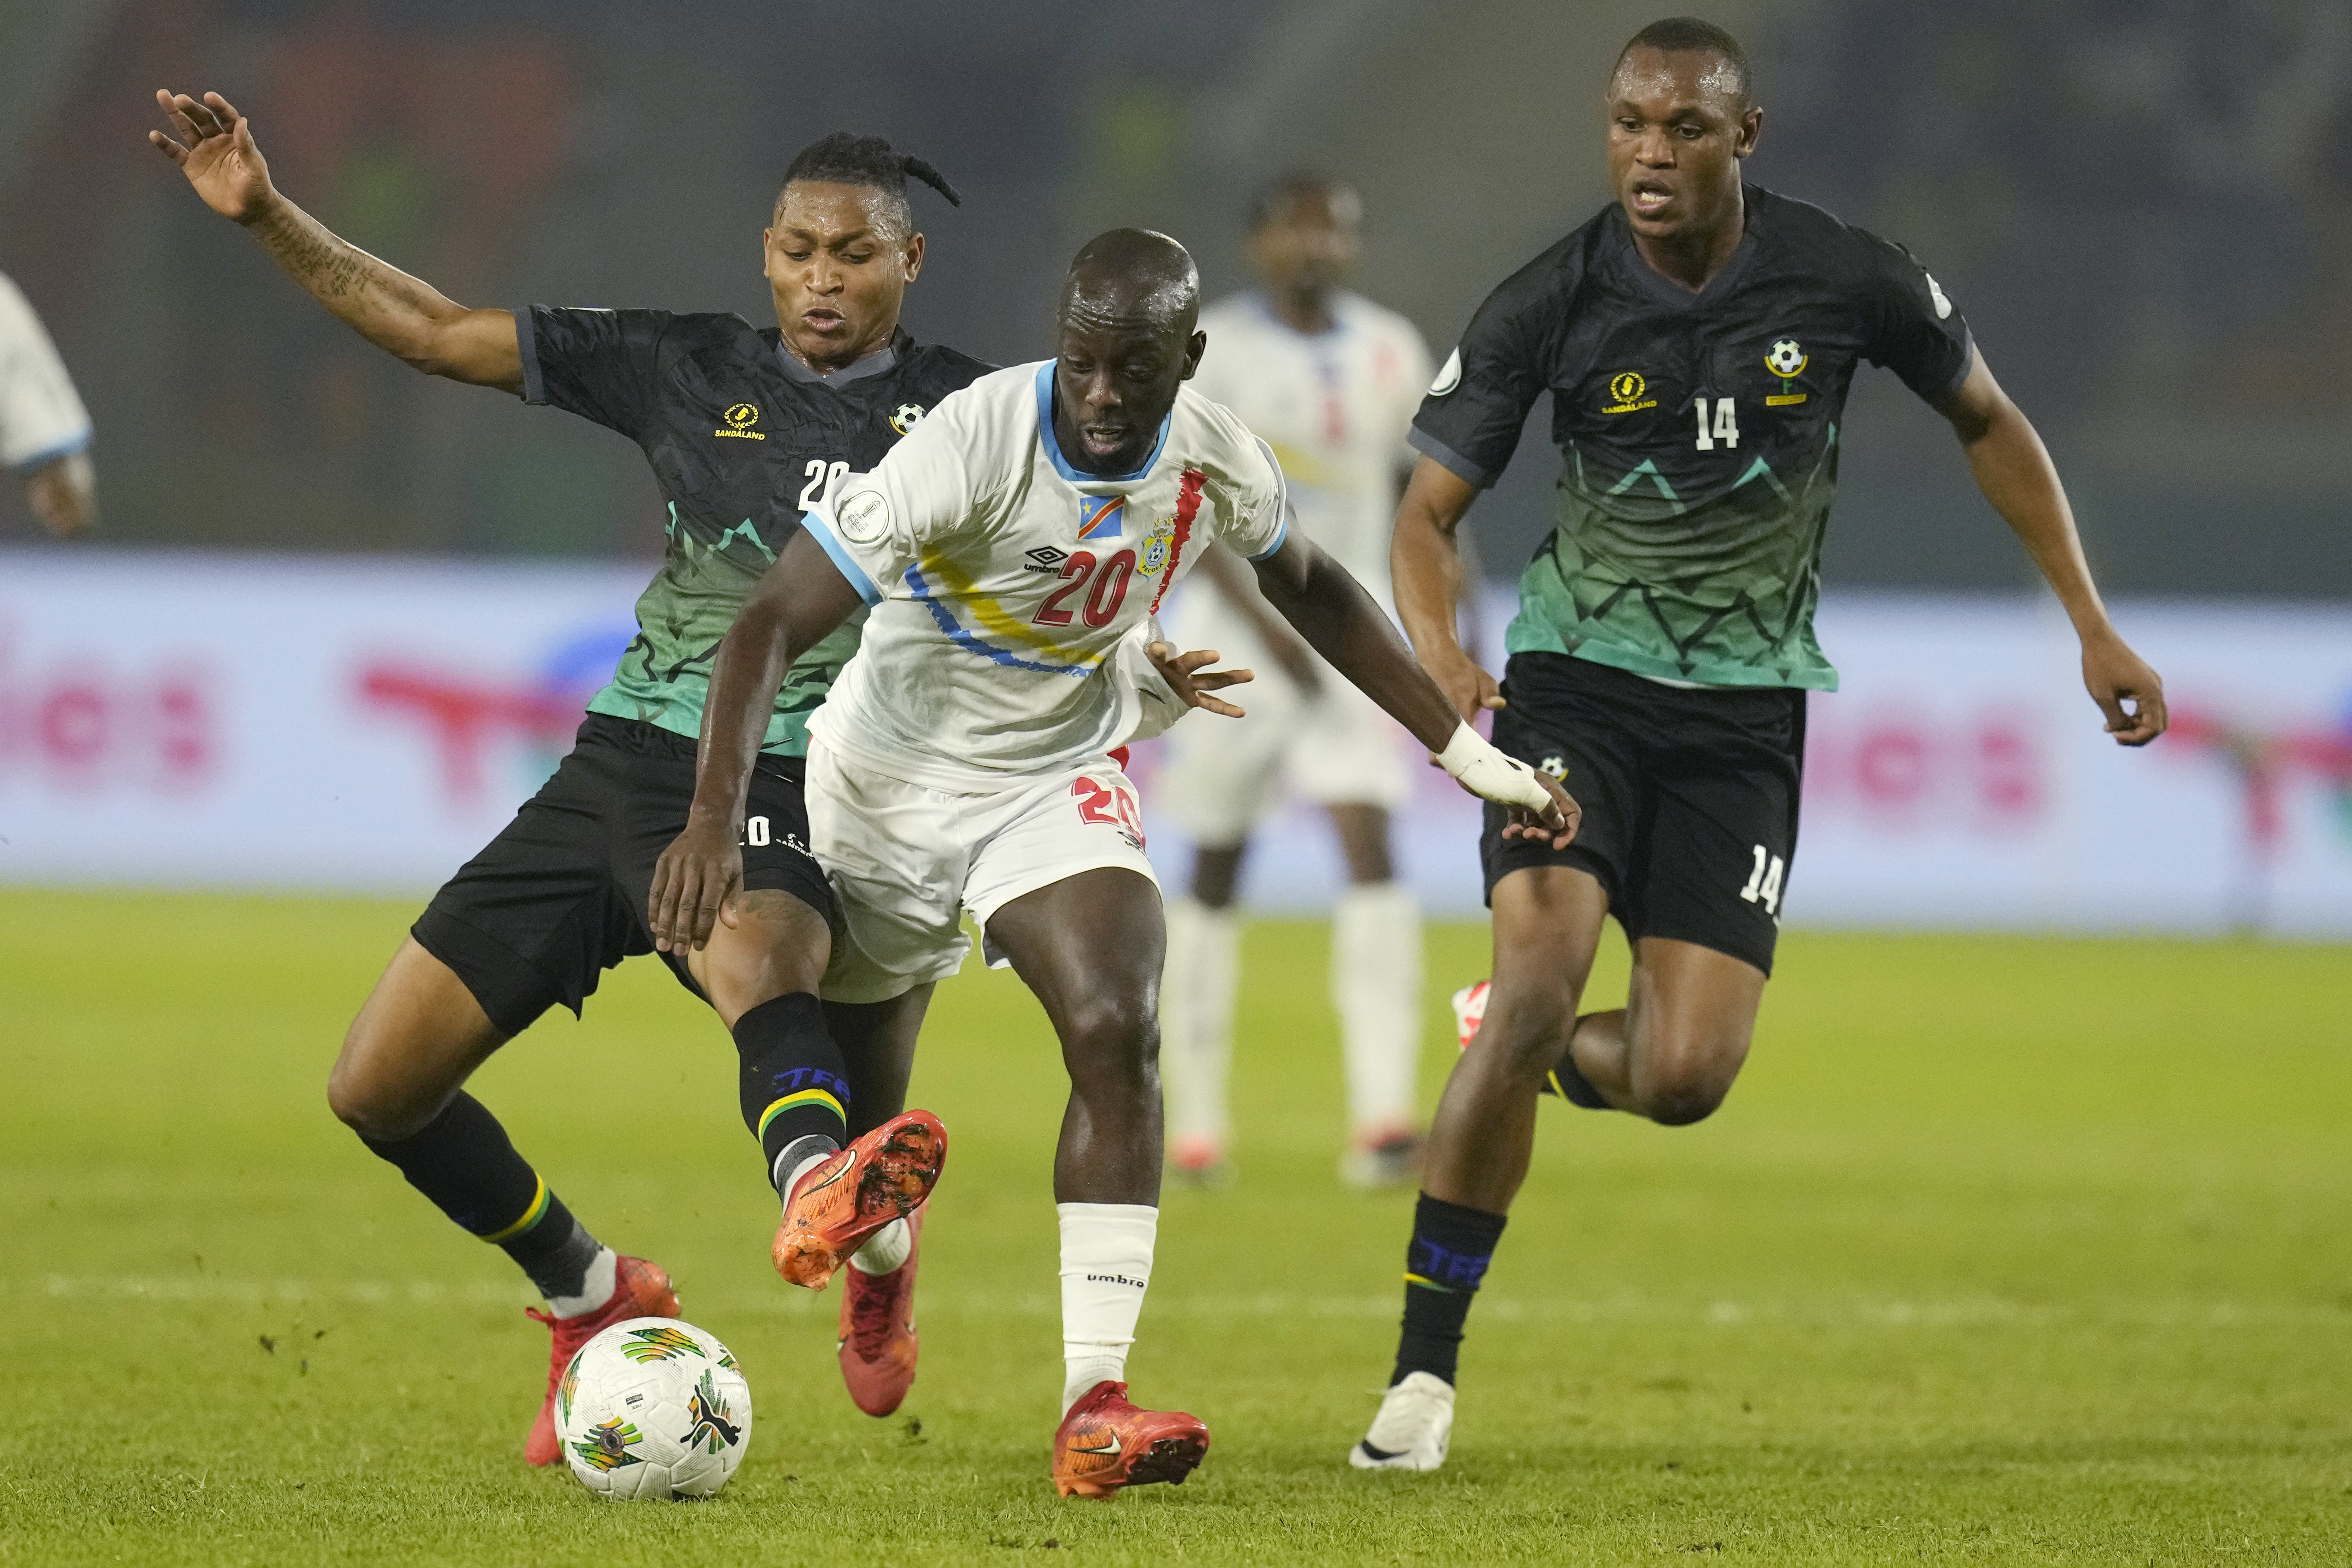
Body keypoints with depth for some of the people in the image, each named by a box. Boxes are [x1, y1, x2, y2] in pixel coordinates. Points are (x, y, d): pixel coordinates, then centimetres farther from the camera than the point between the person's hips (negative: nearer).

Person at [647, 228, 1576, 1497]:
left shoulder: (1216, 462, -14)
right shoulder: (974, 443, -30)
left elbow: (1309, 590, 9)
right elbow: (772, 621, -31)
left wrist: (1467, 751, 9)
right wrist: (715, 818, -42)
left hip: (1060, 780, 2)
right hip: (891, 785, -2)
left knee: (1117, 1032, -23)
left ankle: (1093, 1406, -25)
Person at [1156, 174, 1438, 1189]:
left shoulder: (1390, 354, 6)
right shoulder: (1213, 348, -8)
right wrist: (1267, 628, -24)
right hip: (1236, 631, -2)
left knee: (1369, 846, -14)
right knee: (1216, 867, 8)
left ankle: (1381, 1123, -22)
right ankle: (1195, 1124, 22)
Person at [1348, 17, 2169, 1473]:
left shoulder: (1846, 281, -9)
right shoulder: (1550, 305, -11)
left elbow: (1986, 420, 9)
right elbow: (1430, 510, -6)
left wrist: (2093, 624, 8)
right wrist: (1443, 656, -27)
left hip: (1746, 710, 1)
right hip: (1577, 682, -1)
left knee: (1686, 1076, -11)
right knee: (1538, 975, -23)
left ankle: (1551, 1059, 28)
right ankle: (1425, 1368, -14)